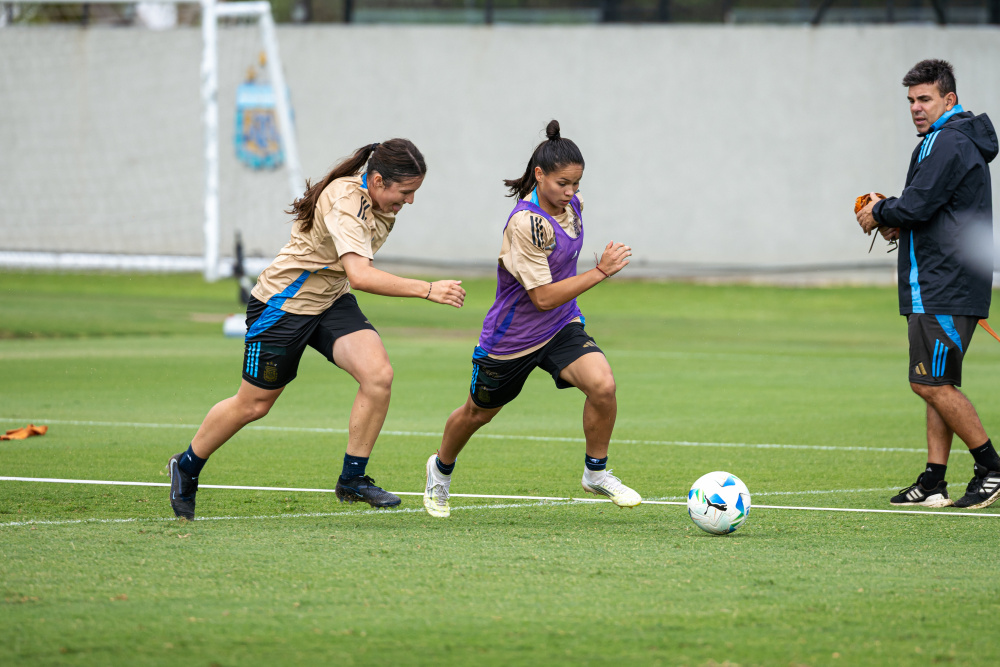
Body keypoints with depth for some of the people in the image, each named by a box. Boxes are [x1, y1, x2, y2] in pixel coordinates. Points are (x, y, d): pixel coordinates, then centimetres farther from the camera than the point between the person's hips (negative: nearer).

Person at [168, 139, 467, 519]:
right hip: (283, 303, -7)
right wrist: (427, 290, -43)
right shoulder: (345, 201, -32)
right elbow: (360, 276, -43)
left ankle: (352, 480, -6)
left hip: (332, 302, 7)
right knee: (254, 404, 6)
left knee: (378, 375, -17)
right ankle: (186, 467, 31)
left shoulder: (380, 203, -4)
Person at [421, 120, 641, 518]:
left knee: (603, 385, -23)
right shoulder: (525, 223, -31)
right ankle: (441, 469, 49)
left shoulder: (572, 203, -6)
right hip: (512, 336, -5)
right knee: (478, 412, 18)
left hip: (561, 327, 5)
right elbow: (543, 297, -30)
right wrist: (600, 272, -32)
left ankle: (596, 473, -3)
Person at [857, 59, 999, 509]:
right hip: (937, 285, 11)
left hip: (943, 289, -11)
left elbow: (917, 205, -20)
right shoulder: (958, 139, 20)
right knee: (938, 384, 8)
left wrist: (880, 213, -1)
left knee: (931, 383, -10)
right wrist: (899, 223, 8)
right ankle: (933, 482, 7)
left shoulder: (948, 142, -14)